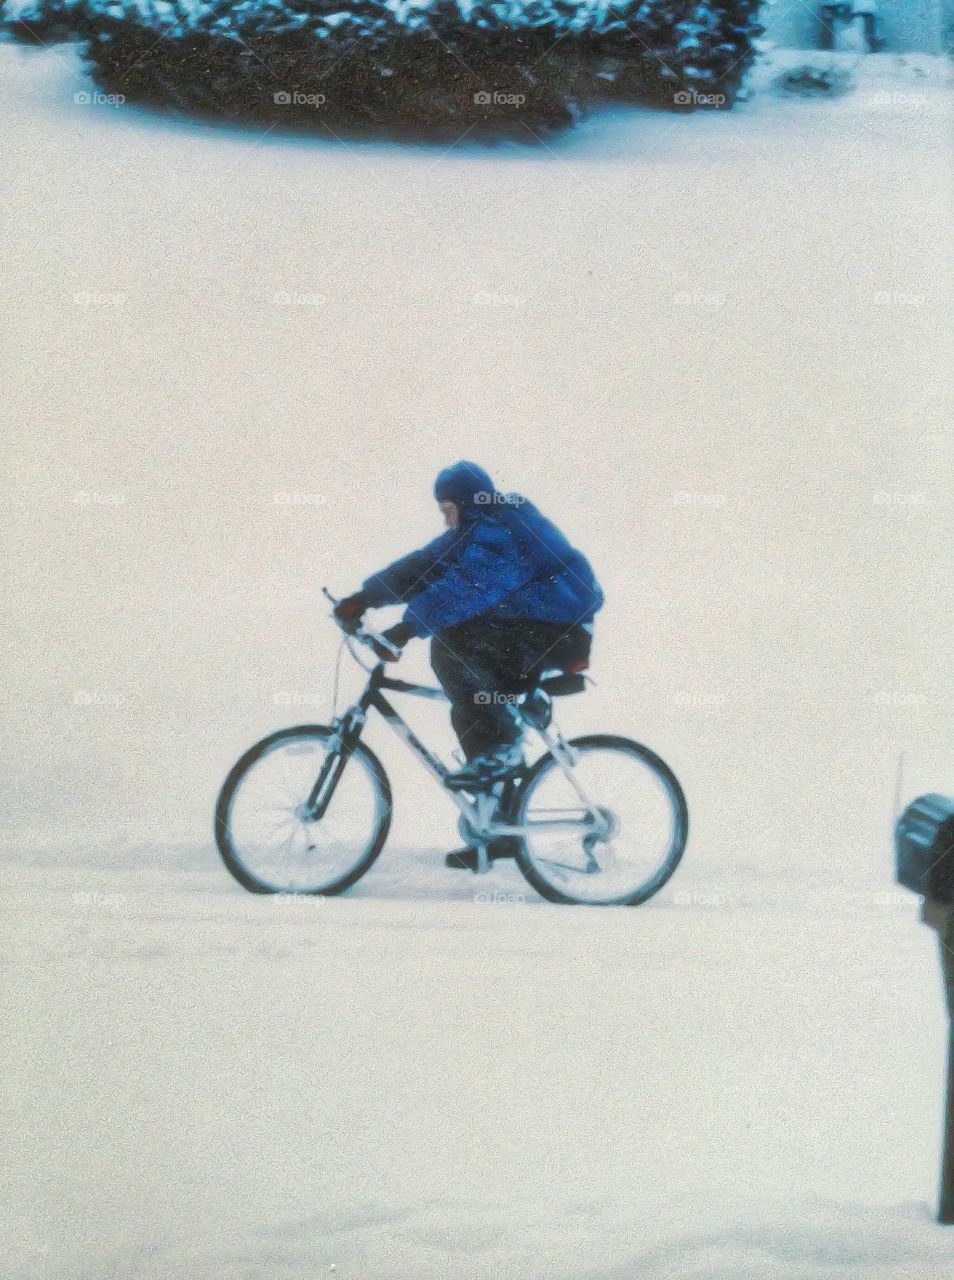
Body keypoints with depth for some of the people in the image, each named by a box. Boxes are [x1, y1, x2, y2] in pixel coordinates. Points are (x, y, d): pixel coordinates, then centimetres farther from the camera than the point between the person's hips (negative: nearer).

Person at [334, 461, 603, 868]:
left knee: (450, 643, -24)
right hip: (527, 635, 10)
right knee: (469, 713, 6)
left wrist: (407, 628, -35)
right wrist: (364, 597, -1)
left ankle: (502, 748, -15)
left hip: (559, 633, -10)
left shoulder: (500, 531, -19)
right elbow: (423, 566, 8)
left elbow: (463, 587, -32)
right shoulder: (476, 529, 12)